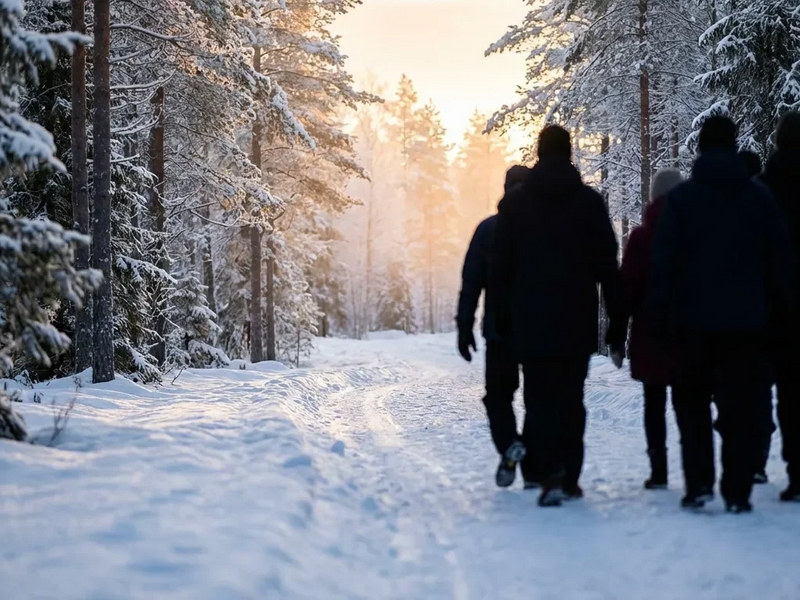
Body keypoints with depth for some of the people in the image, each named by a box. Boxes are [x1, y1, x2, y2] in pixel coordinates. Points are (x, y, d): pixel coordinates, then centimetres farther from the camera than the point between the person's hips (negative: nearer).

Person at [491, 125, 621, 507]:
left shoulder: (514, 202, 2)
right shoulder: (590, 202, 1)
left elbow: (501, 265, 3)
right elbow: (607, 263, 0)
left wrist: (502, 316, 9)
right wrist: (616, 314, 4)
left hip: (531, 321, -1)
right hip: (577, 321, 1)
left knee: (540, 399, -2)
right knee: (571, 399, 11)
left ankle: (551, 475, -20)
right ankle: (569, 478, 12)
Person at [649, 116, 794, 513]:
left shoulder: (681, 198, -1)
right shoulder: (759, 197, 3)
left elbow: (664, 263, -4)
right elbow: (780, 259, 5)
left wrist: (660, 316, 0)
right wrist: (780, 310, 12)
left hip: (694, 319, -1)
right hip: (747, 320, 1)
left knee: (691, 401, 12)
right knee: (741, 407, 4)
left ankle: (698, 483, 1)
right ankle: (737, 492, 0)